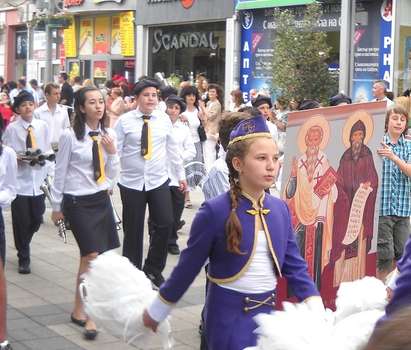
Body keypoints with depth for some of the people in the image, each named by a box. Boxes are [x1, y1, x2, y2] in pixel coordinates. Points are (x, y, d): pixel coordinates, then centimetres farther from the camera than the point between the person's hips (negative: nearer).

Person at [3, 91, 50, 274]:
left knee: (37, 220, 9)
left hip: (38, 180, 3)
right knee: (22, 222, 3)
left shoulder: (42, 126, 2)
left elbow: (48, 150, 8)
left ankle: (23, 246, 38)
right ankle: (23, 258, 19)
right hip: (19, 181, -3)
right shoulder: (11, 128, -6)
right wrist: (17, 157, -21)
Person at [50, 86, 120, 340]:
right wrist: (57, 206, 1)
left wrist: (112, 152, -9)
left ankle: (81, 310, 25)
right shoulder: (70, 136, -11)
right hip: (77, 202, -5)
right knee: (92, 257, -11)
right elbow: (60, 172, -4)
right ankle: (87, 314, 1)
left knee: (88, 257, 11)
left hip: (101, 200, 5)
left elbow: (112, 175, 8)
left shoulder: (108, 135, 4)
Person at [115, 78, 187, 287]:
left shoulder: (164, 119, 3)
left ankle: (153, 269, 16)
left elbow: (172, 149, 11)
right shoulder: (125, 121, -5)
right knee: (133, 231, 5)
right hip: (131, 183, -2)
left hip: (158, 181, 2)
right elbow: (115, 150, -6)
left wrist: (181, 175, 15)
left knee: (165, 224, -5)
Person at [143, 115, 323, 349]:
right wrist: (157, 311, 0)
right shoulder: (215, 211, -15)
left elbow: (294, 266, 3)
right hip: (229, 314, -5)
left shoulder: (280, 209, 0)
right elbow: (188, 266, -7)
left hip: (268, 311, 5)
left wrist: (317, 311, -8)